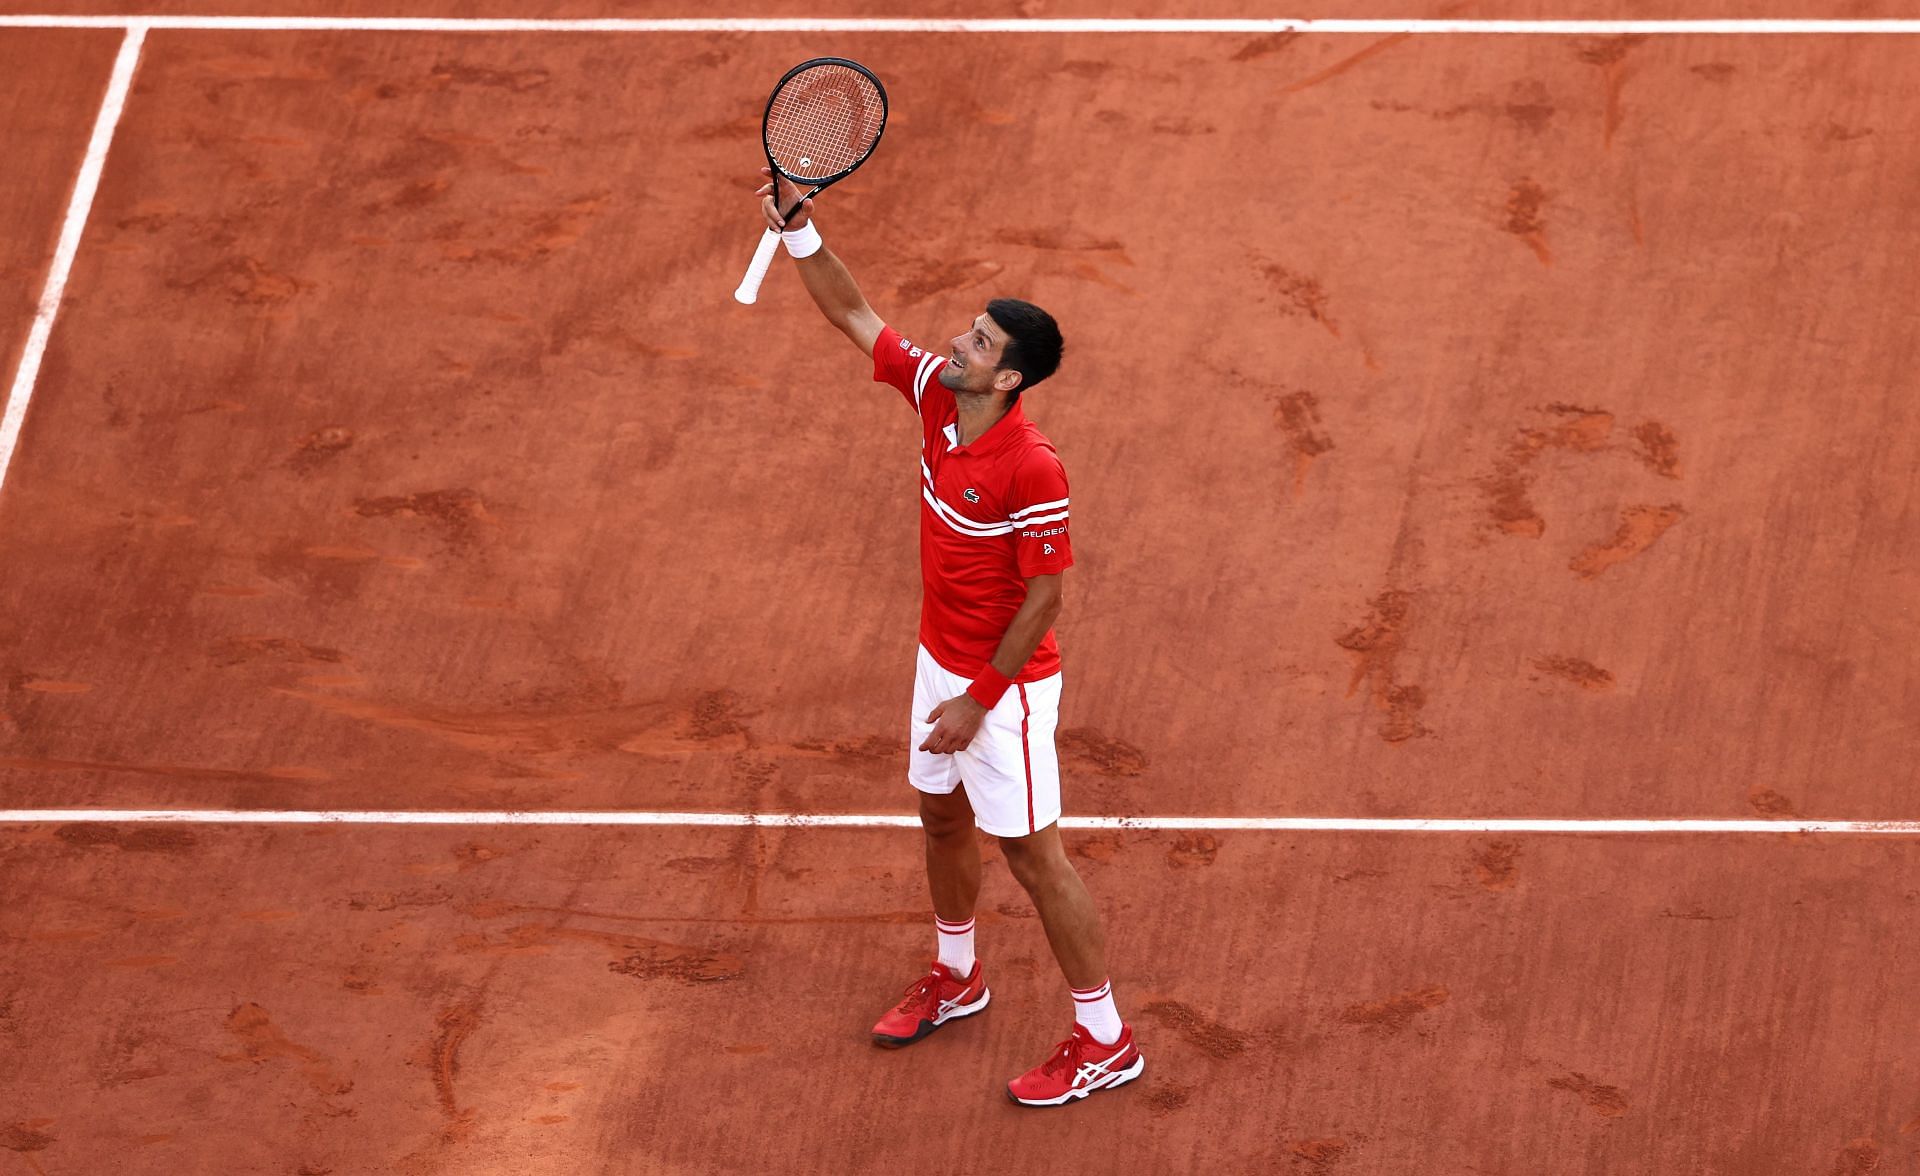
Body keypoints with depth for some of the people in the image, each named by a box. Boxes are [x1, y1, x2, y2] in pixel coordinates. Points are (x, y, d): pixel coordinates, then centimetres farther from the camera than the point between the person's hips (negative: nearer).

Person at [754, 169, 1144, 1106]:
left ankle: (1105, 1041, 10)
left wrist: (979, 701, -19)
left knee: (1031, 852, -1)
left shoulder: (1032, 471, -29)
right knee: (943, 818, 24)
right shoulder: (933, 391, -8)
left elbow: (1042, 601, -23)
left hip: (1006, 686, -8)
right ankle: (956, 977, 48)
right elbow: (853, 315, 1)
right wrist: (796, 224, -12)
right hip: (941, 663, 8)